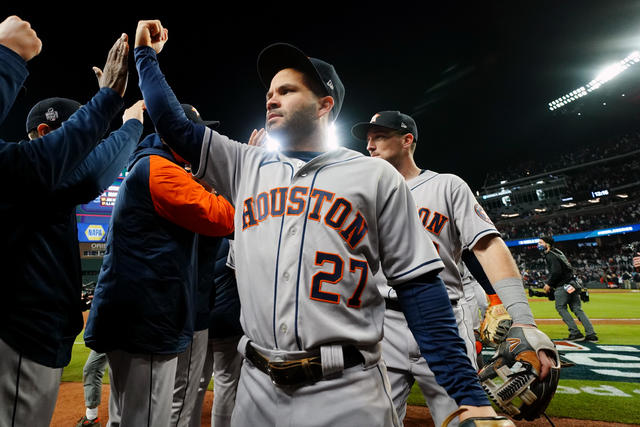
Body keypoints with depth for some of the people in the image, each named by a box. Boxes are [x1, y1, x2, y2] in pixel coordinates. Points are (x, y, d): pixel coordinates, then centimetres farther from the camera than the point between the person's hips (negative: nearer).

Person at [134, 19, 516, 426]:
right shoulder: (247, 166, 10)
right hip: (257, 389, 4)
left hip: (350, 394, -3)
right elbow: (175, 125, 15)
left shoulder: (375, 175, -2)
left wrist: (469, 393, -9)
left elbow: (419, 285, -5)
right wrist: (148, 55, 16)